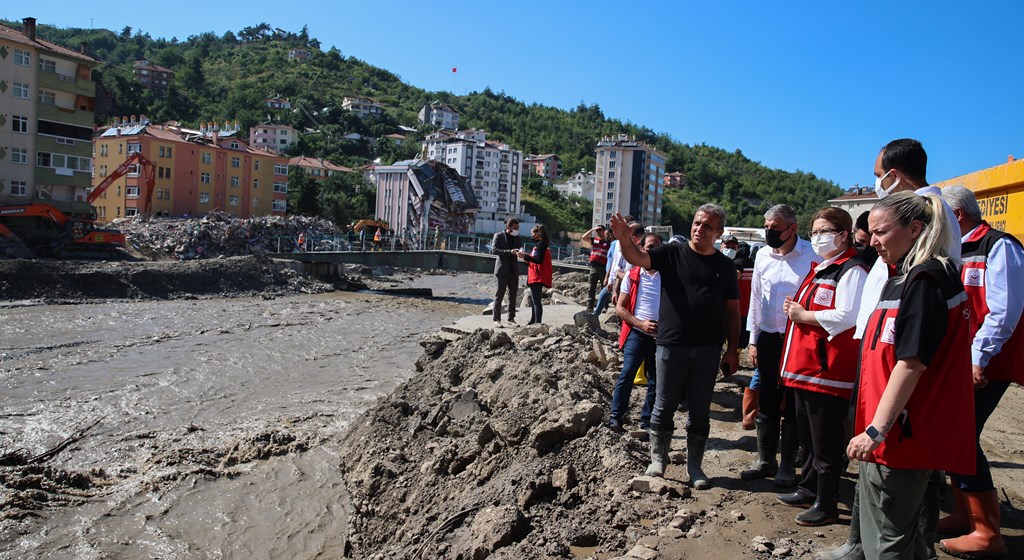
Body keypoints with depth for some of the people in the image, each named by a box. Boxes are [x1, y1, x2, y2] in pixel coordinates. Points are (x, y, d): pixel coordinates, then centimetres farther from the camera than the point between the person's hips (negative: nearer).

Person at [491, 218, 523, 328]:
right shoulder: (498, 236, -3)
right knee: (499, 295, -3)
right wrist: (510, 252, -22)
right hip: (503, 270, -5)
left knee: (513, 296, 8)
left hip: (514, 270, 5)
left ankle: (511, 318, 17)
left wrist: (520, 252, -14)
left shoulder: (517, 238, 12)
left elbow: (520, 248, 12)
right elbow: (494, 250, -12)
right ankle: (497, 320, 1)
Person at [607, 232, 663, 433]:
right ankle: (616, 417, -4)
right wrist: (641, 324, -12)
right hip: (637, 333, -2)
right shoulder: (632, 276, 3)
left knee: (656, 381, 8)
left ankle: (647, 421, 20)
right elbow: (620, 308, 2)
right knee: (627, 373, -12)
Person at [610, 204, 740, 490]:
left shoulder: (725, 267, 7)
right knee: (664, 407, 8)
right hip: (671, 346, -2)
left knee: (700, 412, 12)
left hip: (708, 351, 2)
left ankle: (694, 466, 26)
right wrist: (625, 240, -37)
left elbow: (732, 311, 9)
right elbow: (638, 258, -15)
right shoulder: (672, 254, 0)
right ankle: (658, 459, 25)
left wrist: (732, 350, 4)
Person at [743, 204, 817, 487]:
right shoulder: (763, 256, 6)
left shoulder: (811, 255, -10)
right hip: (768, 337, 5)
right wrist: (753, 339, 11)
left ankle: (788, 466, 19)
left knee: (793, 406, 5)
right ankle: (765, 461, 24)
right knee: (767, 403, 12)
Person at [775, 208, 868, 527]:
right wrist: (795, 308, 8)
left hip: (828, 369, -10)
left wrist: (803, 315, -14)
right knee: (807, 436, 20)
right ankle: (809, 489, 34)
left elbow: (846, 316, -23)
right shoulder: (819, 269, 18)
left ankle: (826, 505, 12)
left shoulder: (851, 270, -12)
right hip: (804, 365, 10)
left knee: (826, 442, 0)